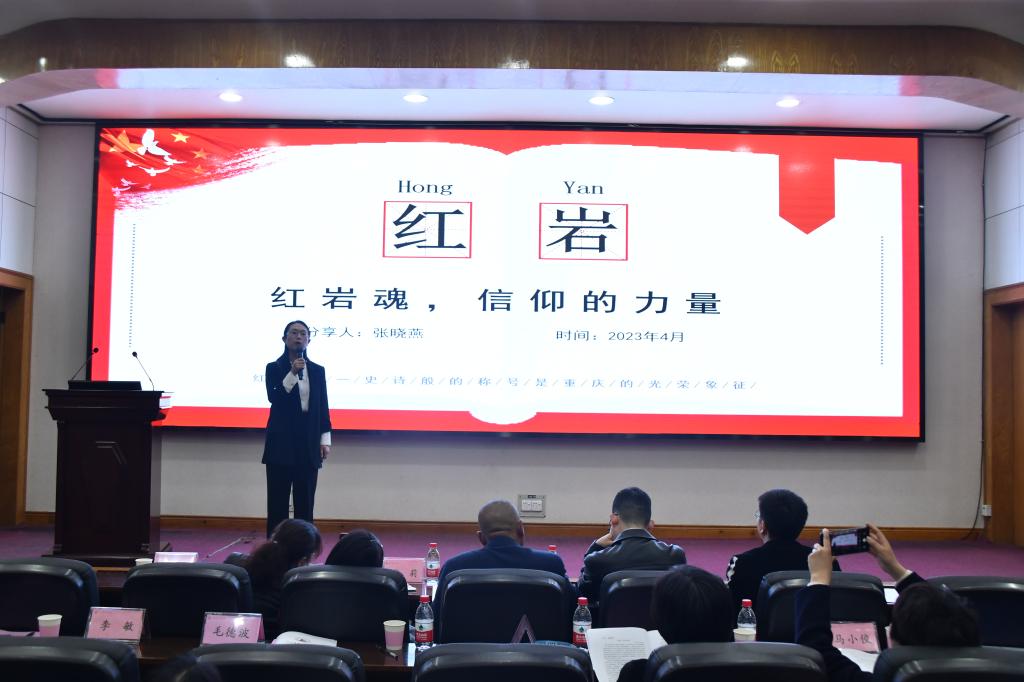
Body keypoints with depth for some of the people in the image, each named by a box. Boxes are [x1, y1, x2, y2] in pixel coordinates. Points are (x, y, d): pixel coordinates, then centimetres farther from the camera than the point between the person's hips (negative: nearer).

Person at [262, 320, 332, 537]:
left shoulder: (317, 370, 9)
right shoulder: (274, 368, 1)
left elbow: (323, 407, 9)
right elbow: (273, 397, -14)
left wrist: (325, 440, 3)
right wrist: (292, 373, -22)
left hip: (308, 444, 3)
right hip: (281, 443, -3)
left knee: (305, 503, 5)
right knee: (278, 503, 0)